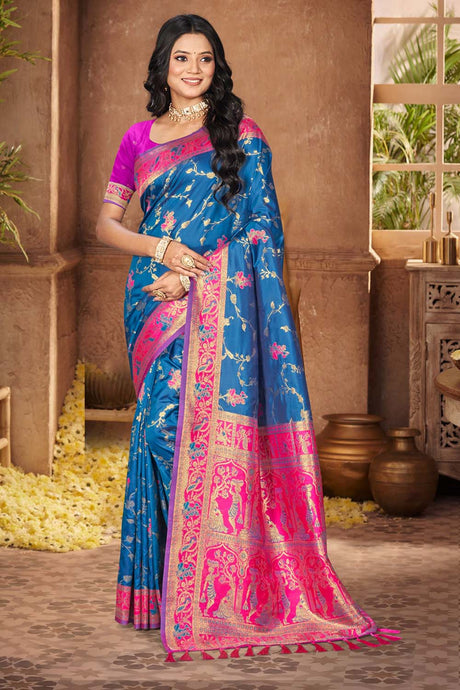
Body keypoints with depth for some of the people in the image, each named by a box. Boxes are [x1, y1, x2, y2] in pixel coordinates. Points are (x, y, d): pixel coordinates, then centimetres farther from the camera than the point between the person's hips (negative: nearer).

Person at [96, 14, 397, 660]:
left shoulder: (239, 132, 6)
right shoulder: (139, 138, 15)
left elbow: (263, 224, -1)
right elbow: (106, 223, 13)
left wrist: (190, 272, -10)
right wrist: (160, 248, -7)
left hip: (216, 299, -3)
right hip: (153, 301, 3)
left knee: (202, 424, -11)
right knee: (160, 425, -2)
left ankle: (209, 588, -6)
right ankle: (170, 583, 6)